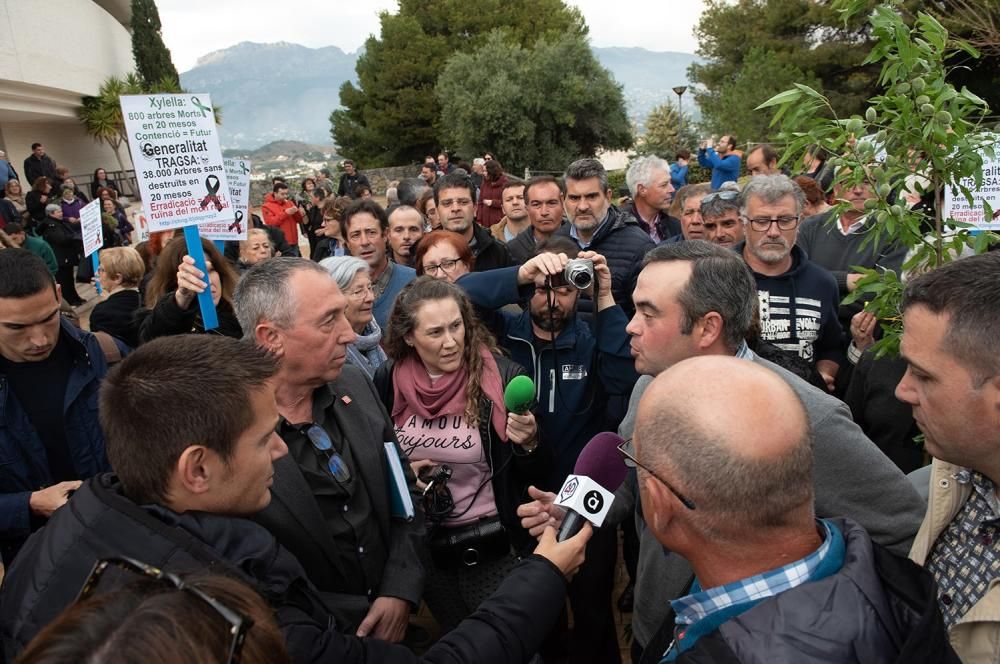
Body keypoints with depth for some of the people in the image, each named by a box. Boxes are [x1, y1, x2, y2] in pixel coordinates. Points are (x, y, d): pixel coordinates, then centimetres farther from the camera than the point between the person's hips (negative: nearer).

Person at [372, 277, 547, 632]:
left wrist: (529, 444, -29)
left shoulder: (502, 376, -17)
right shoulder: (388, 380, -8)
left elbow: (535, 475, -9)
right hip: (423, 543, 4)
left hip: (492, 545, -3)